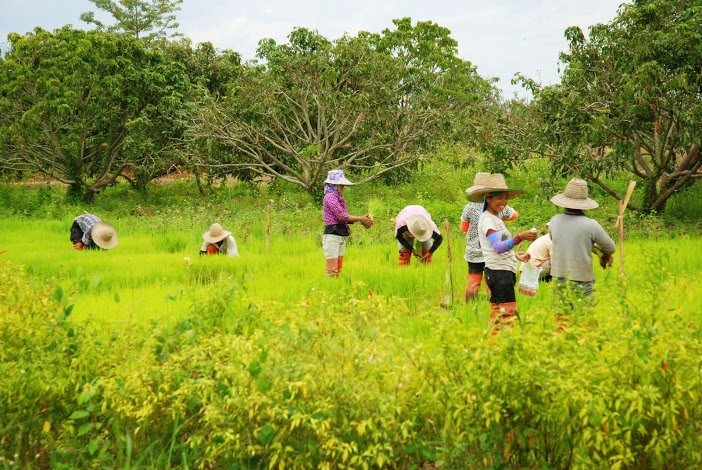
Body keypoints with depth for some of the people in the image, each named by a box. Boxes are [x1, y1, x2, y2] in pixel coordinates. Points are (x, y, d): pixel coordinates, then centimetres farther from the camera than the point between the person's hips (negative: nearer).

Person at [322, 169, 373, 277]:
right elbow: (341, 216, -15)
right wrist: (360, 219, -9)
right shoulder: (330, 197, -10)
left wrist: (361, 219, -1)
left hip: (341, 236, 9)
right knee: (332, 270, -10)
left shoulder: (339, 198, 17)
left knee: (338, 269, 8)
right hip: (332, 235, -9)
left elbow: (345, 217, 13)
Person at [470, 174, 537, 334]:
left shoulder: (495, 219, 18)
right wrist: (520, 237, -38)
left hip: (504, 271, 10)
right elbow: (498, 247, -28)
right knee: (509, 314, -15)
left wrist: (515, 255, 23)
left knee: (497, 314, 11)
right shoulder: (487, 219, -13)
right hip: (499, 272, -10)